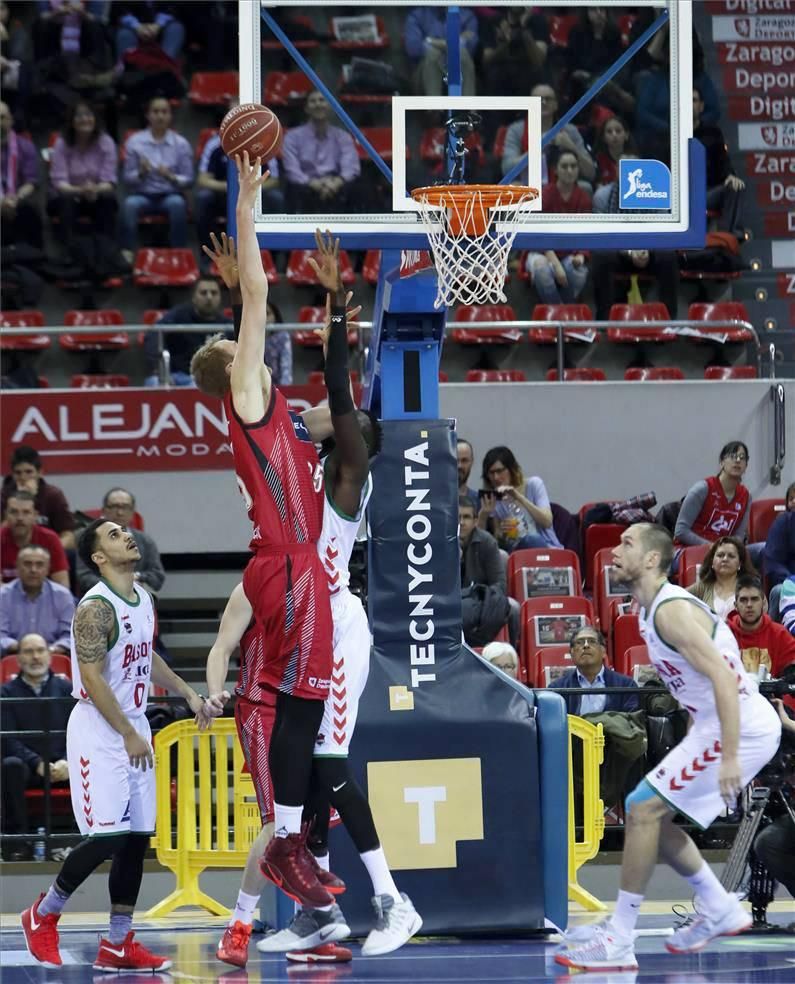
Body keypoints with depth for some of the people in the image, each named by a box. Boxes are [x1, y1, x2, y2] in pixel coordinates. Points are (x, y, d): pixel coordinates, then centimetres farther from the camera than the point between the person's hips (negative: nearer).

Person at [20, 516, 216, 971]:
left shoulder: (144, 600, 10)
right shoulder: (97, 608, -17)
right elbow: (92, 679, -21)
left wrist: (189, 694, 20)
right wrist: (128, 735, -20)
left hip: (134, 727, 8)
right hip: (99, 730, -8)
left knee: (137, 838, 5)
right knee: (105, 837, -11)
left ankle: (118, 944, 10)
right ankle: (43, 915, 9)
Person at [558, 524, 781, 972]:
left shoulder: (671, 611, -19)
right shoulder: (653, 609, 12)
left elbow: (724, 678, -26)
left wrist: (729, 757, -30)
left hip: (743, 728, -10)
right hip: (715, 727, 10)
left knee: (644, 808, -12)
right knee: (652, 814, 15)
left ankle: (619, 941, -10)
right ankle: (720, 910, 25)